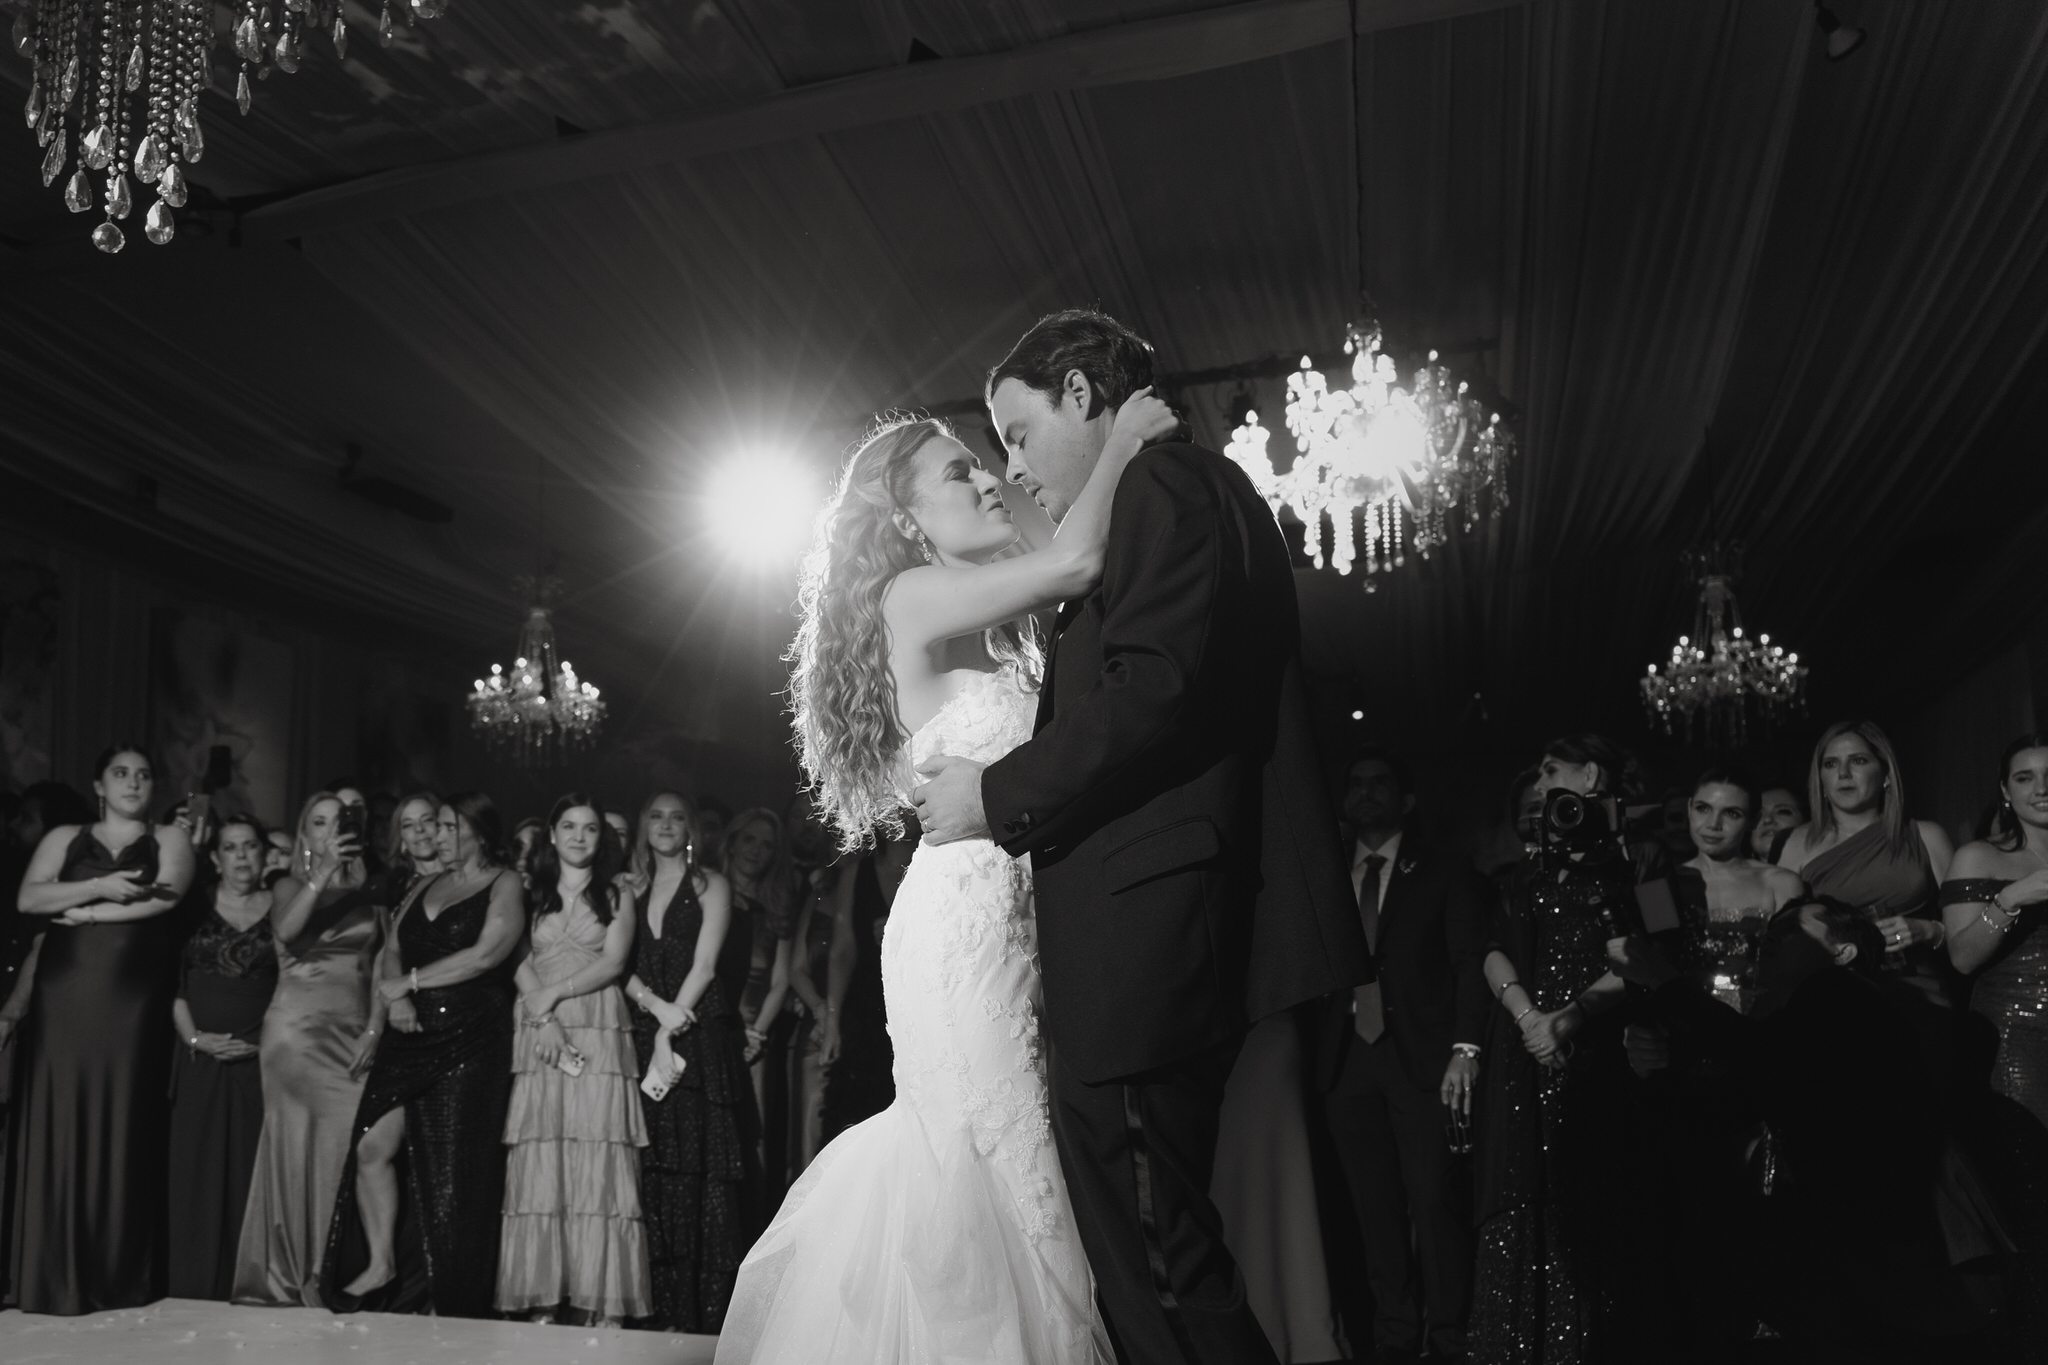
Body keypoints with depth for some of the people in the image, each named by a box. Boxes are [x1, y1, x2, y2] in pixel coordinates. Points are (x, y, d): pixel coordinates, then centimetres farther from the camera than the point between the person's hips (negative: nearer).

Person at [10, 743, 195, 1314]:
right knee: (60, 1120, -2)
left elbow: (167, 895, -6)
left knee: (126, 1125, -1)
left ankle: (121, 1274, 5)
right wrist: (100, 888, -12)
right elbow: (28, 899, 0)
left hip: (134, 996, -1)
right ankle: (55, 1276, 4)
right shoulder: (63, 838, 15)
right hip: (65, 993, 1)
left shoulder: (169, 840, 12)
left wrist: (86, 913, -5)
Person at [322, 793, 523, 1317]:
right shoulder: (424, 887, 18)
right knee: (372, 1145, -4)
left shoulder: (505, 885, -1)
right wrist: (394, 997, -8)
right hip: (409, 1035, 5)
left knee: (454, 1170, -2)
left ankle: (456, 1306, 9)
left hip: (471, 1039, -5)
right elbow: (391, 951, 12)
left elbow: (483, 955, -13)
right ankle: (380, 1263, 14)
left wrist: (410, 982, -7)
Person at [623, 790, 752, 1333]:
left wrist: (671, 1032, -12)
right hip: (647, 1035, 4)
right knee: (657, 1169, 0)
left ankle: (711, 1310, -5)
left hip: (704, 1037, -4)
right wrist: (655, 1005, -10)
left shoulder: (710, 885, 5)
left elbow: (704, 965, -4)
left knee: (706, 1165, -8)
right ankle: (665, 1308, 5)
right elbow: (623, 967, 8)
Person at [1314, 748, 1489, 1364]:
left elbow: (1471, 963, 0)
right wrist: (1315, 1055, -1)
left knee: (1436, 1200, -6)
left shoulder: (1445, 874, 8)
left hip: (1422, 1057, -3)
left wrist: (1465, 1047, -14)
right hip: (1349, 1058, 3)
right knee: (1375, 1208, 3)